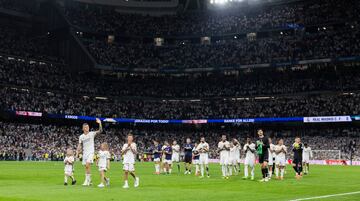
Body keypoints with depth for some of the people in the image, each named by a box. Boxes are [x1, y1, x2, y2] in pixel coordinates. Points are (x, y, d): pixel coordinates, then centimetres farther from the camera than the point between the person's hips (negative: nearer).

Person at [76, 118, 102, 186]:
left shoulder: (92, 133, -3)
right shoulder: (81, 136, 7)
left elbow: (100, 131, -15)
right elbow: (79, 145, 11)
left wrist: (100, 123, -28)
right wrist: (77, 153, 2)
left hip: (91, 152, -5)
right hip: (84, 153, 5)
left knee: (87, 165, -20)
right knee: (86, 167, 7)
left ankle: (87, 180, -16)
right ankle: (89, 181, 17)